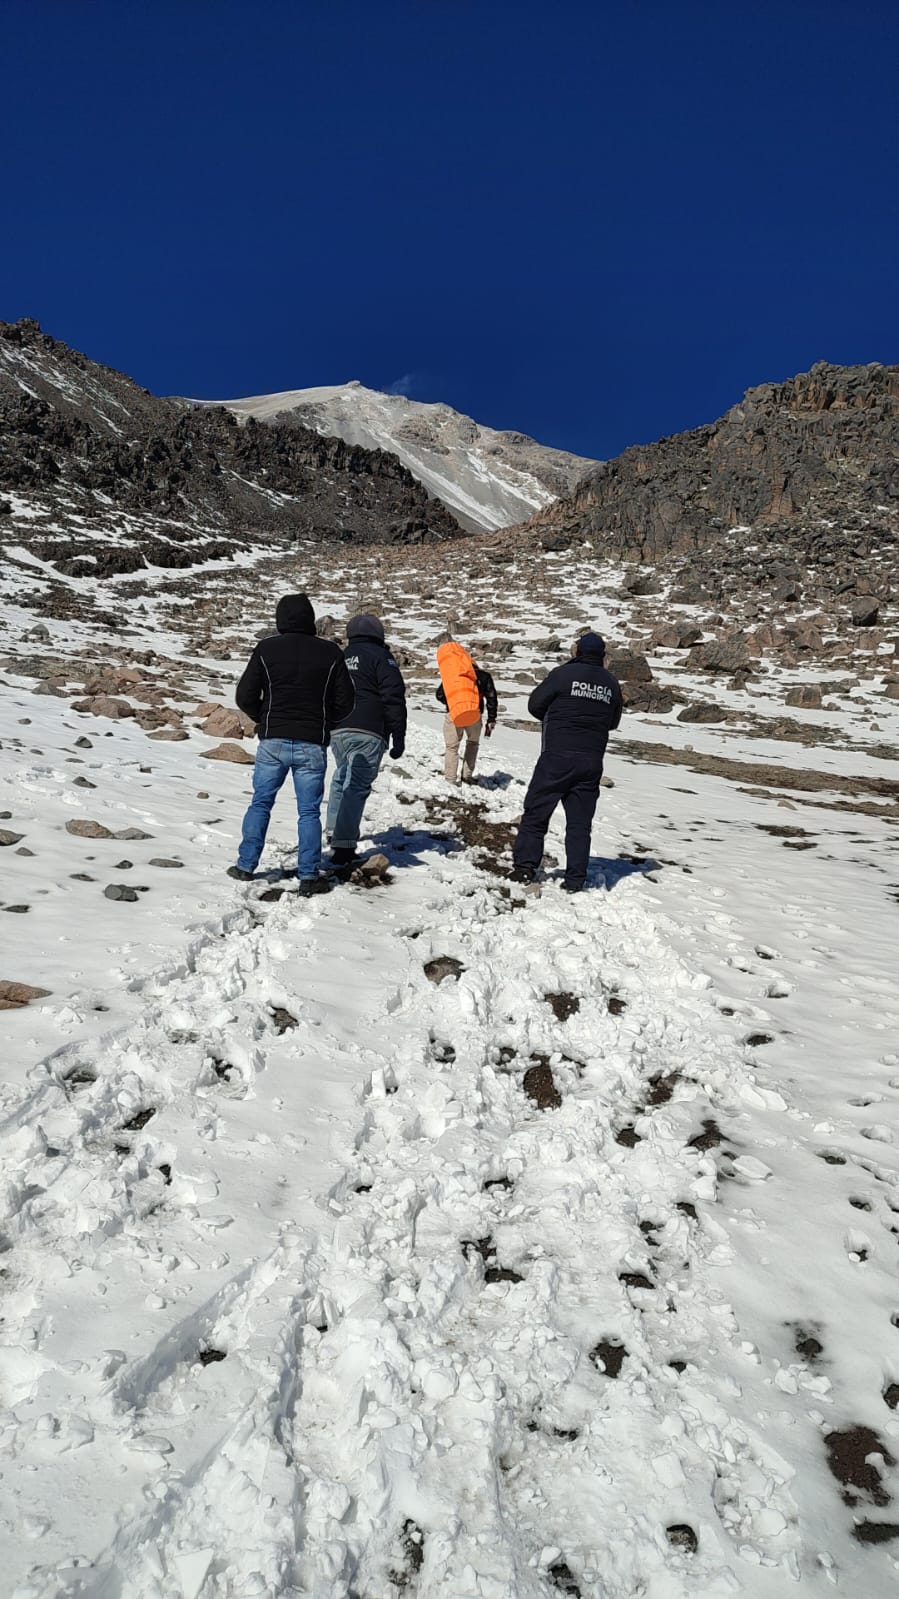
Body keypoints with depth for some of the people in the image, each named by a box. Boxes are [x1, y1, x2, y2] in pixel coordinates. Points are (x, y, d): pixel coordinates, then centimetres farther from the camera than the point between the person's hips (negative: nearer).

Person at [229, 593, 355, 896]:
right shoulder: (330, 652, -1)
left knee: (260, 803, 14)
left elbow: (245, 696, -3)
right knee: (309, 811, 6)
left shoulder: (266, 649, -2)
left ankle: (246, 865, 18)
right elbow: (345, 702, 2)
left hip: (272, 742, 0)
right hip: (313, 745, 0)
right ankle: (309, 876, 7)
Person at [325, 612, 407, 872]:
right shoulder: (380, 657, 0)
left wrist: (326, 728, 31)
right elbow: (394, 698, -8)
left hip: (336, 731, 6)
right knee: (356, 786, -9)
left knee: (342, 778, 23)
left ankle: (335, 832, 20)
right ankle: (343, 847, -16)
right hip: (367, 733, -6)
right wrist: (398, 736, -5)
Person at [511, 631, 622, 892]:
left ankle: (525, 866, 5)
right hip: (592, 762, 4)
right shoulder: (611, 683, 6)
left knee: (536, 812, 7)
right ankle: (575, 879, 9)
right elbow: (613, 721, 17)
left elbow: (535, 704, -1)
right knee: (580, 822, 9)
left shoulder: (564, 673, -7)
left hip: (557, 756, -4)